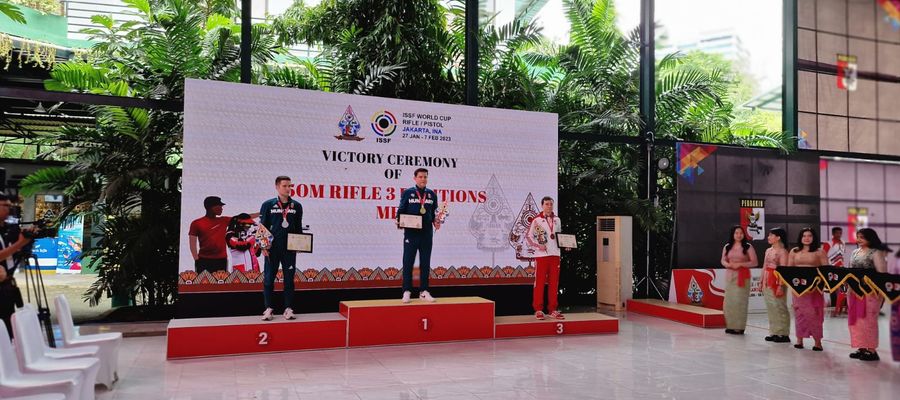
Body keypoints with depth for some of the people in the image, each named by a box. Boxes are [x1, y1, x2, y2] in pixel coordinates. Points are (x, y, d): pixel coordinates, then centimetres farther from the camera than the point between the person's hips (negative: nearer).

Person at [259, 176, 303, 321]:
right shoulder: (268, 205, 0)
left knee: (289, 278, 4)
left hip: (290, 249, 2)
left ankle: (288, 308, 11)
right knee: (269, 278, 3)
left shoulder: (297, 206, 6)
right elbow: (262, 227, 1)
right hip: (272, 248, -1)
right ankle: (268, 308, 13)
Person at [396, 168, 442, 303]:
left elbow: (434, 213, 13)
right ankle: (407, 292, 6)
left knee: (425, 263, 7)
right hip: (411, 233, -3)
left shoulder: (432, 194, 10)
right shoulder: (407, 193, 2)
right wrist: (399, 221, -14)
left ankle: (424, 291, 15)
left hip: (427, 233, 3)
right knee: (408, 263, 0)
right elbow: (401, 211, 3)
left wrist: (436, 222, -5)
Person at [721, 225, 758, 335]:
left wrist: (740, 264, -14)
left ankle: (739, 327, 0)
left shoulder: (748, 247, -1)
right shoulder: (727, 247, 11)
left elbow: (755, 262, -4)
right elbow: (723, 260, 15)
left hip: (743, 276, -4)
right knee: (729, 301, 3)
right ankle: (730, 326, 11)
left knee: (740, 301, -6)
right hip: (730, 275, 4)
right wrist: (728, 264, -7)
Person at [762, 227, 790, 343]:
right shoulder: (768, 250, 15)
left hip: (777, 282, -8)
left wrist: (780, 286, -19)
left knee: (779, 307, -4)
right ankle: (774, 332, 16)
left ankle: (783, 334, 2)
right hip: (767, 283, 8)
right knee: (770, 307, 9)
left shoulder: (782, 251, -8)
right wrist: (762, 282, 16)